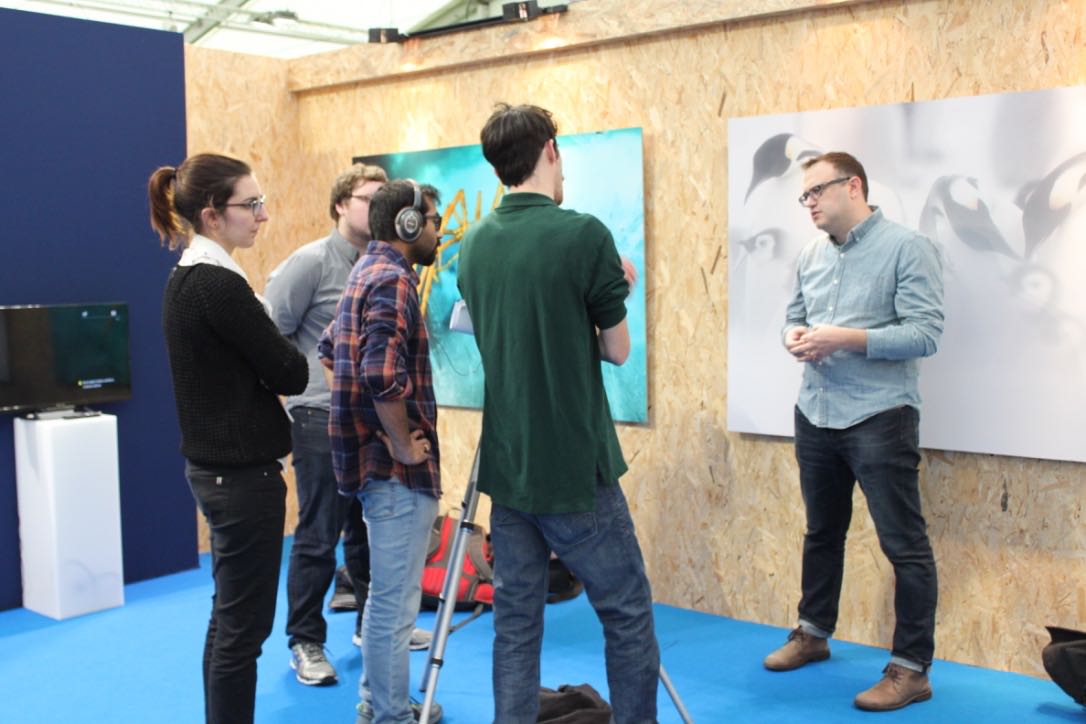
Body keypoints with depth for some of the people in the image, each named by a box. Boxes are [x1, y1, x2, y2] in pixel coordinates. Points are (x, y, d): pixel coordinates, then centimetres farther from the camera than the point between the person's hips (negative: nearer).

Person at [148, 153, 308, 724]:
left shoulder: (186, 279, 10)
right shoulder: (219, 285, -19)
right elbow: (291, 374, -15)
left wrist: (270, 359, 0)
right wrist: (289, 360, 5)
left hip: (214, 464, 10)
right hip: (242, 472, -10)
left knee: (229, 616, 19)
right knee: (243, 624, 1)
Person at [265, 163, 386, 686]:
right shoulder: (311, 261, -9)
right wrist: (308, 375, -10)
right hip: (322, 418, -5)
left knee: (369, 528, 16)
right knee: (319, 535, 0)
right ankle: (305, 642, 14)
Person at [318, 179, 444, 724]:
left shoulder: (367, 272, 14)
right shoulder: (392, 280, -17)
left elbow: (331, 348, 25)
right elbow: (383, 375, -30)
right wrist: (405, 446, -18)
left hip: (373, 457, 11)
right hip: (396, 469, -11)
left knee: (386, 594, 20)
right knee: (395, 601, -1)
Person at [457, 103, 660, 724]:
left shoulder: (475, 245, 6)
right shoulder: (584, 234, -13)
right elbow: (616, 349, -4)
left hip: (507, 467, 6)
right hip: (576, 470, -6)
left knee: (516, 622, 12)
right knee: (628, 616, 8)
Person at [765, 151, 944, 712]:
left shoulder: (907, 248, -10)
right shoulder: (811, 254, 10)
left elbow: (925, 333, -17)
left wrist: (846, 338, -24)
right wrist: (794, 338, -7)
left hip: (879, 418, -7)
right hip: (815, 415, 7)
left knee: (904, 544, -1)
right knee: (822, 532, 20)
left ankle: (911, 669, 10)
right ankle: (813, 633, 36)